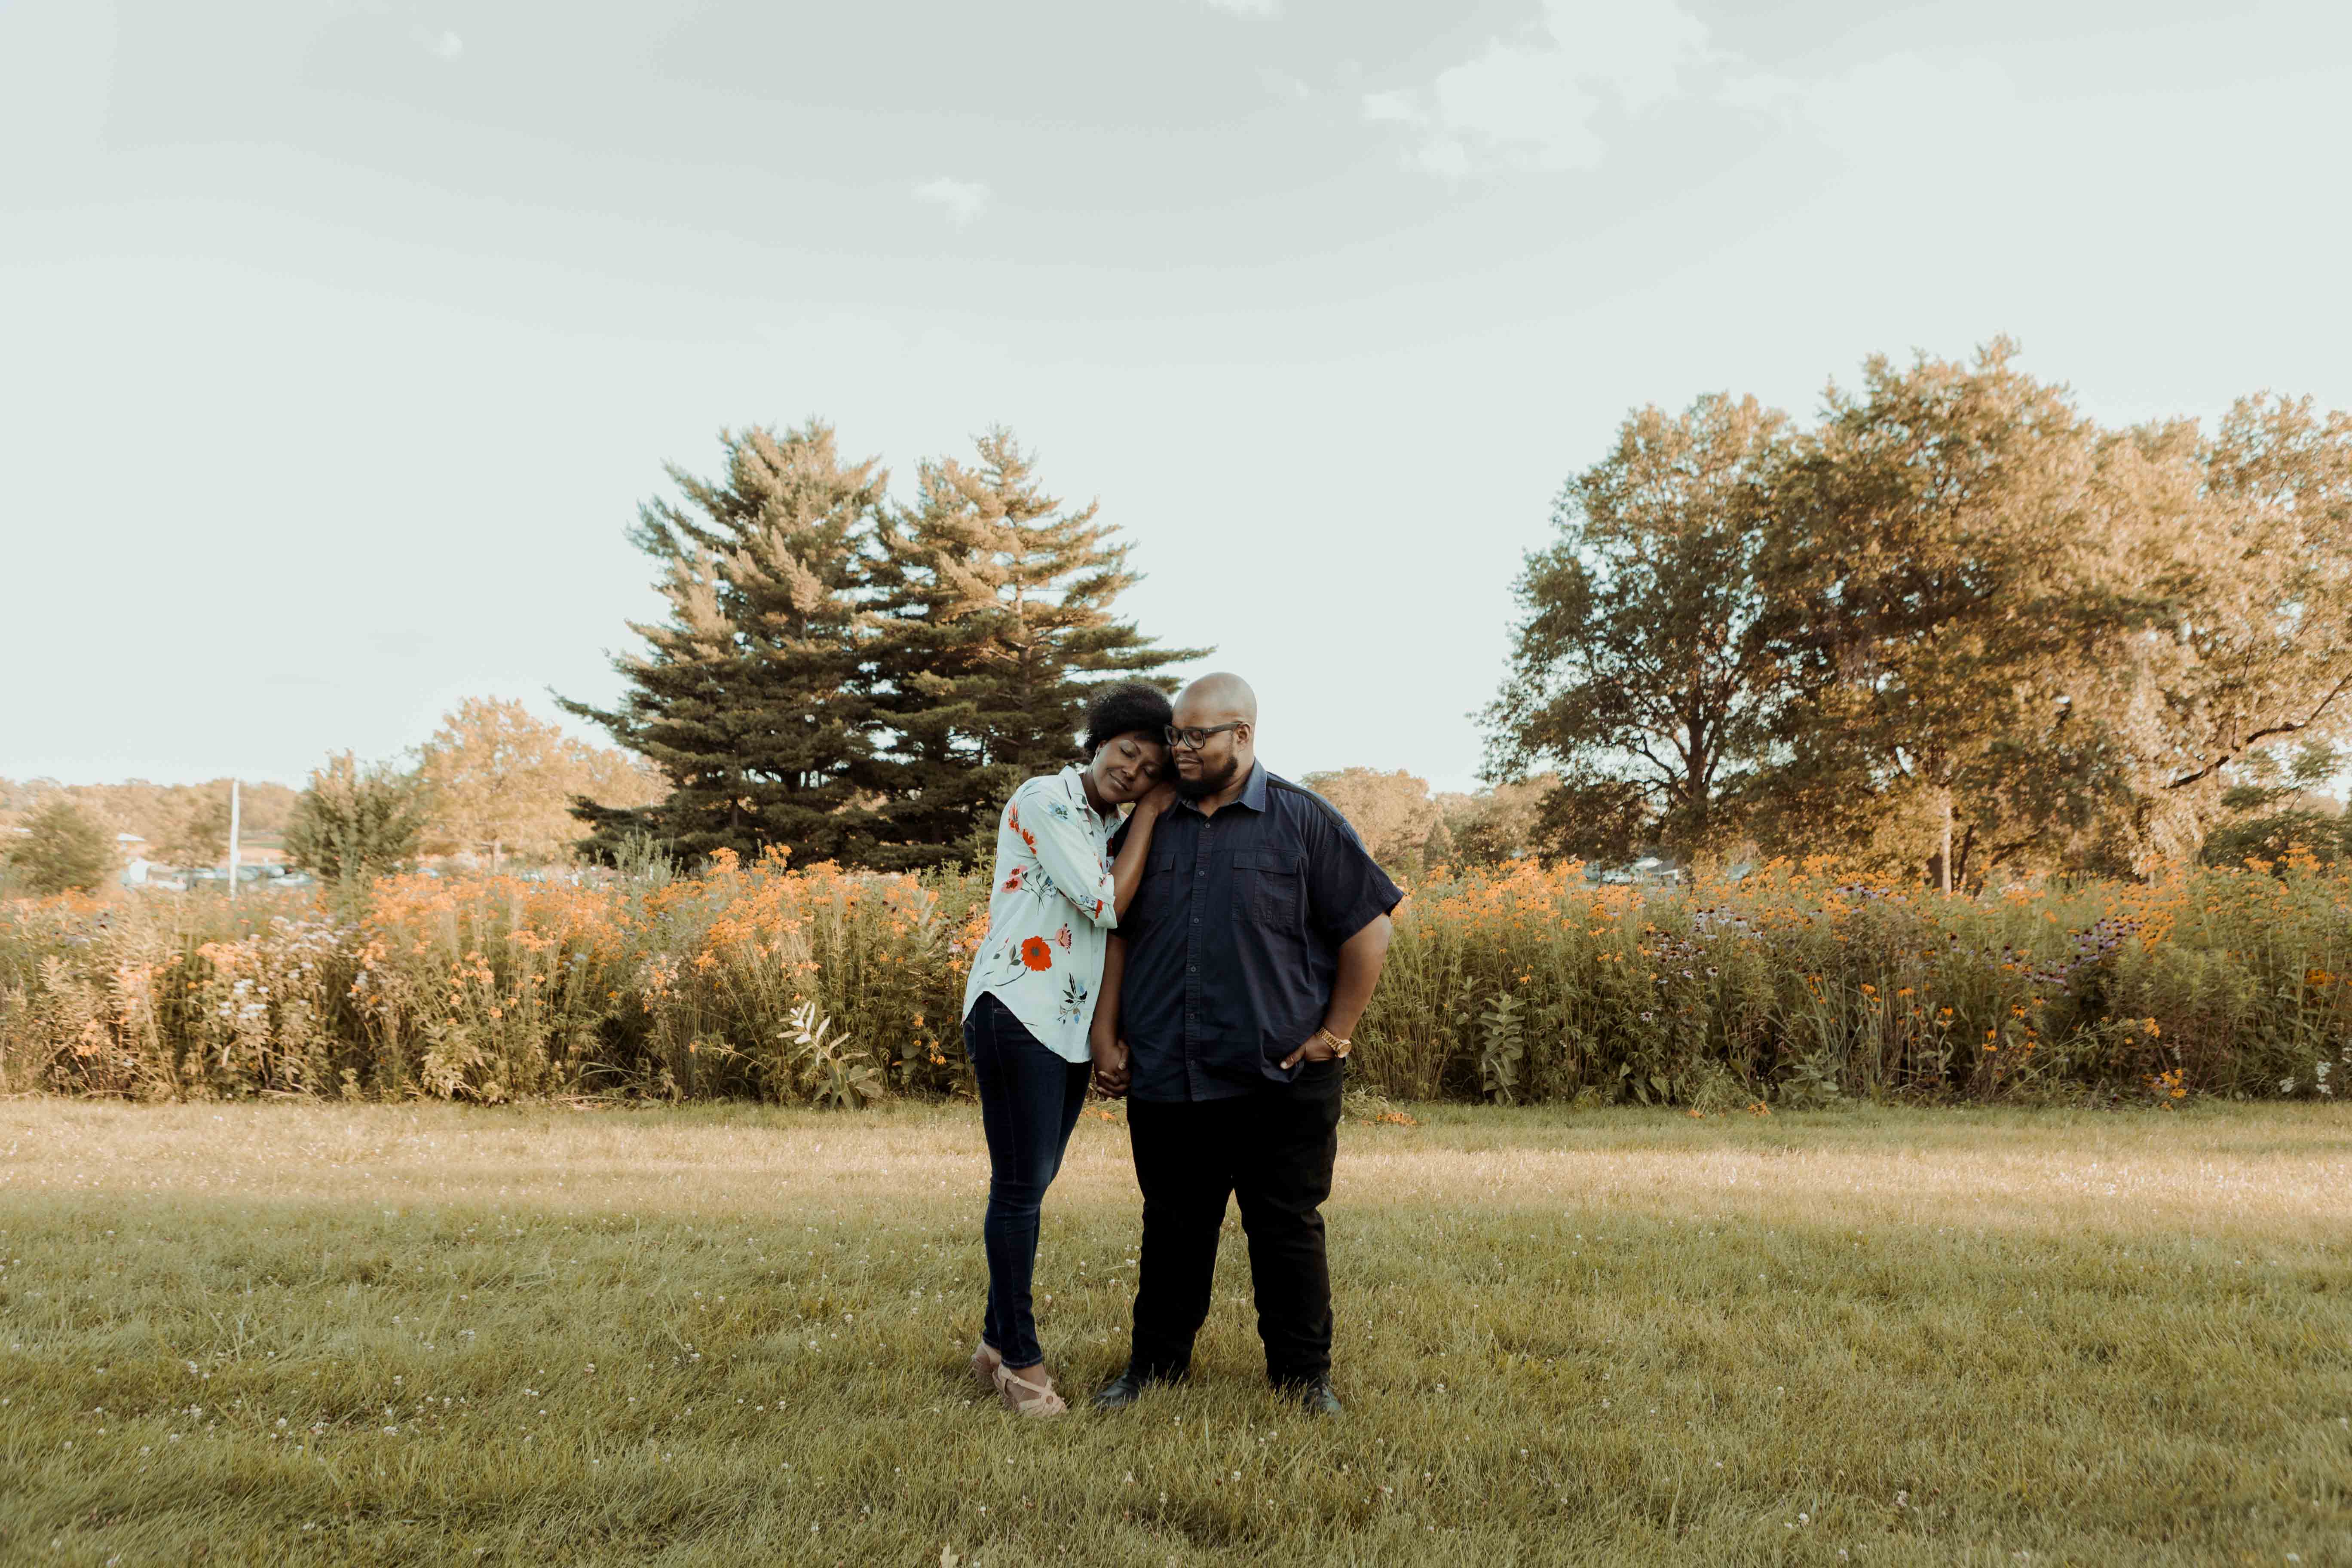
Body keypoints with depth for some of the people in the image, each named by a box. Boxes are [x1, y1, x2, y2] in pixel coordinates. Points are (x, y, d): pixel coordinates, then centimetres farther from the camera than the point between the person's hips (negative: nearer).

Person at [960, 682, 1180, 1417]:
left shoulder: (1107, 826, 14)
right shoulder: (1044, 800, -11)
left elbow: (1118, 911, 7)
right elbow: (1106, 906, -14)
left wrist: (1151, 810, 3)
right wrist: (1147, 818, -7)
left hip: (1069, 1025, 8)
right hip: (1015, 1012, -8)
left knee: (1032, 1183, 13)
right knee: (1021, 1185, -2)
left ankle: (997, 1343, 24)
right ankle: (1020, 1356, 8)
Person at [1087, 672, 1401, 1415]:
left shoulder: (1304, 821, -1)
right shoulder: (1149, 826, 9)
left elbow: (1367, 931, 1)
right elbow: (1118, 936, 14)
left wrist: (1335, 1034, -1)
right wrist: (1106, 1035, 8)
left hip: (1279, 1080, -3)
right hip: (1164, 1081, 3)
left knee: (1289, 1232, 7)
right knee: (1173, 1233, 14)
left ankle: (1304, 1377, 22)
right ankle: (1153, 1367, 28)